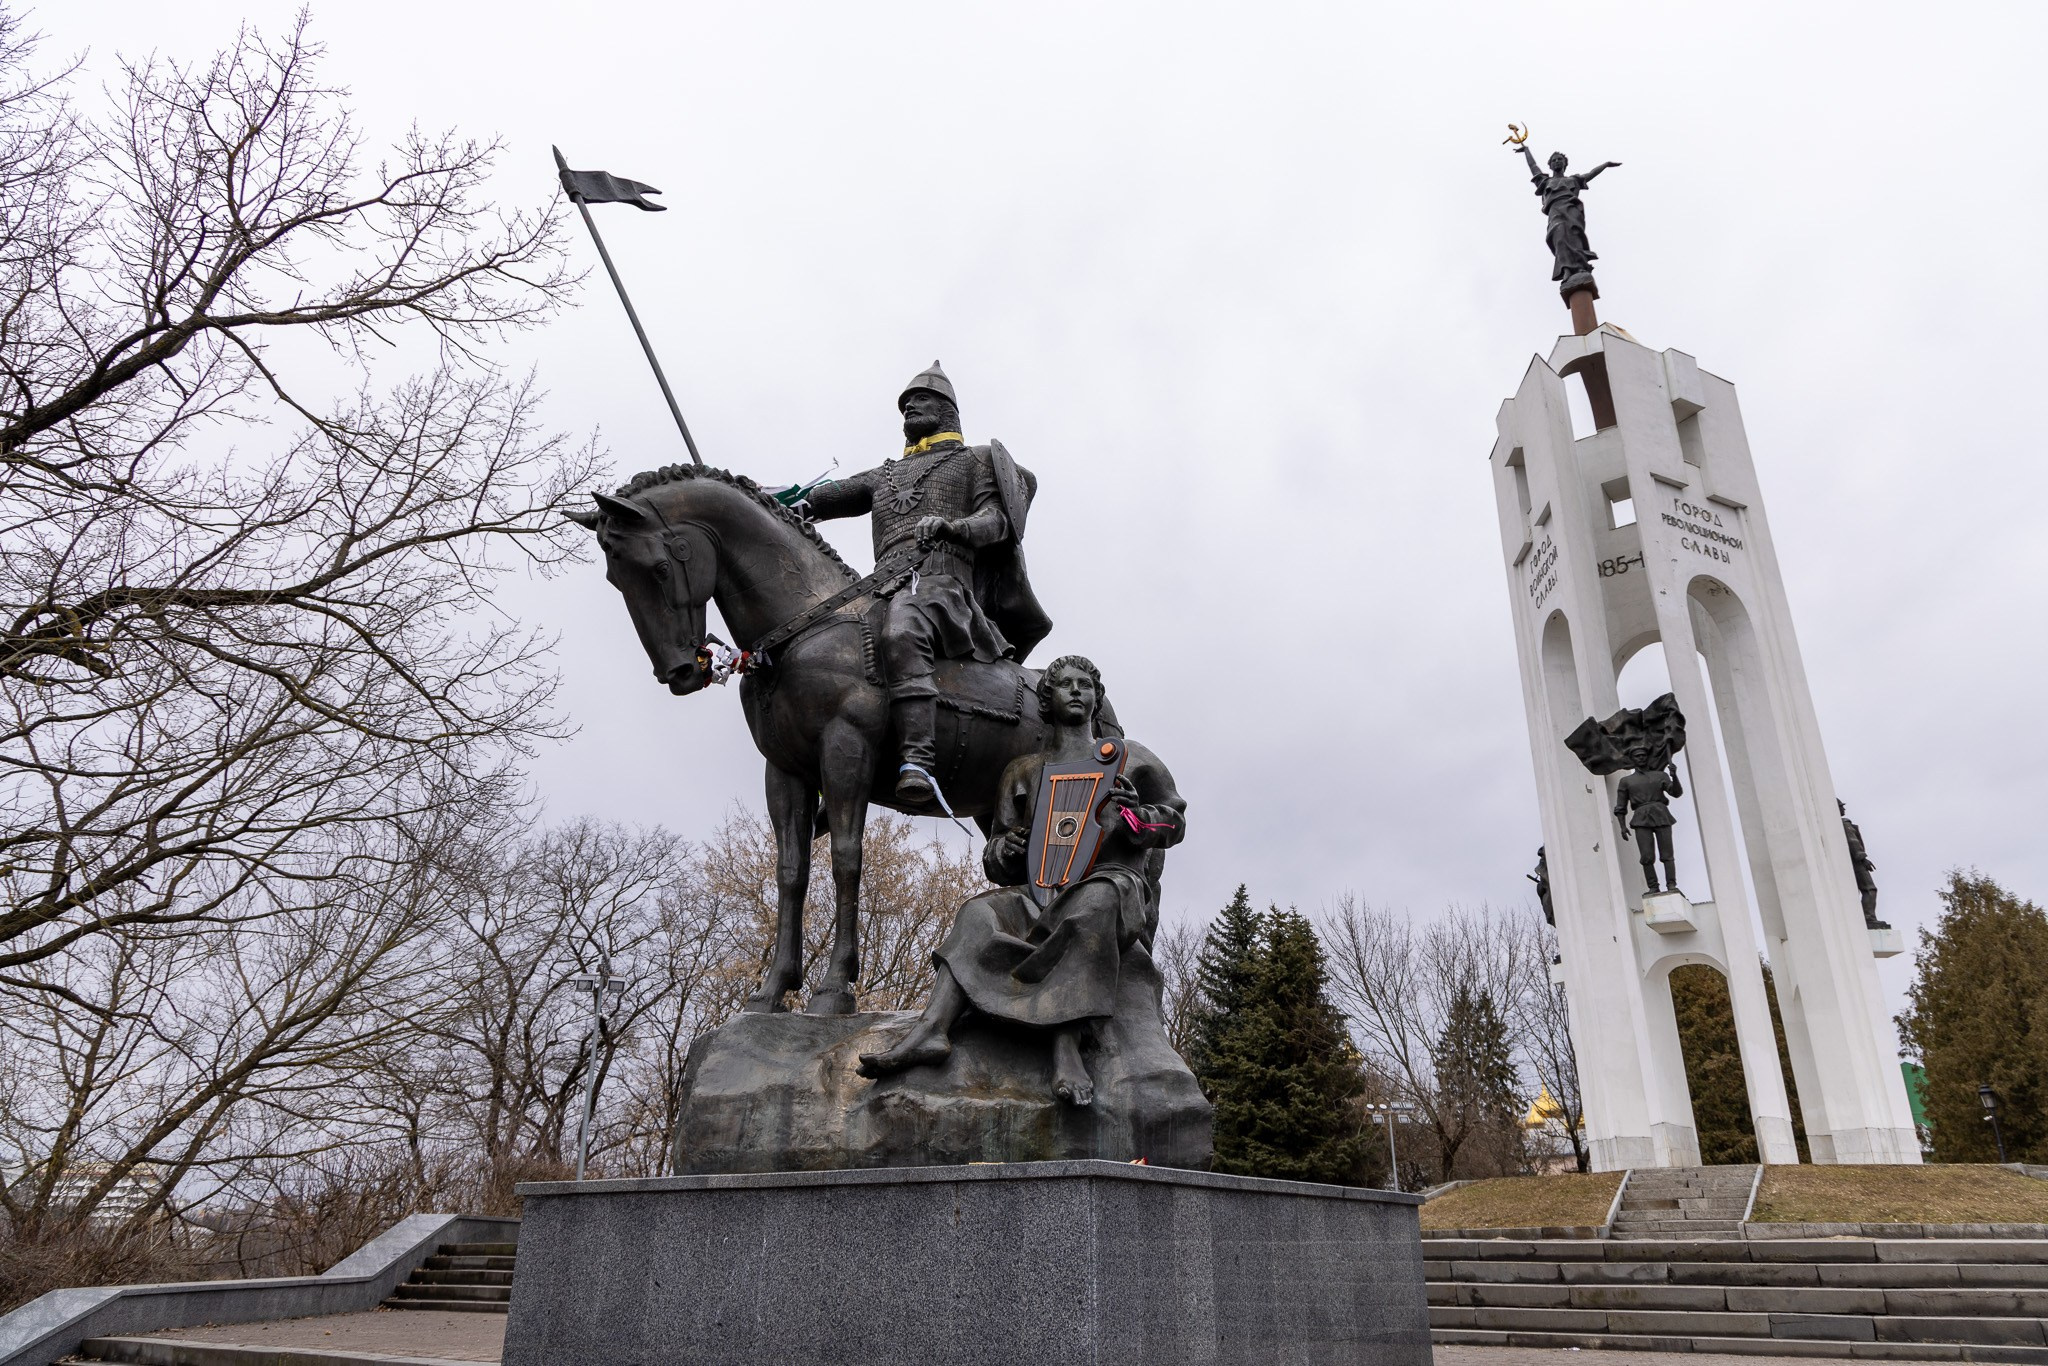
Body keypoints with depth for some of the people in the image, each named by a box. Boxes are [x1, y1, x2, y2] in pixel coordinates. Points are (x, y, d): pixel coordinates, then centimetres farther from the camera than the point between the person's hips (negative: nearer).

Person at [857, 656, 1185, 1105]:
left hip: (1116, 880, -3)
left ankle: (1067, 1043, -51)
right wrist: (1005, 850, -4)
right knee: (981, 914, -28)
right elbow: (996, 863, 22)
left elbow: (1174, 820, 15)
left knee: (1095, 902, -40)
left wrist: (1136, 814, -8)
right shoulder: (1022, 772, 24)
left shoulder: (1128, 756, 20)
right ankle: (931, 1029, -47)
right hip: (1042, 891, 3)